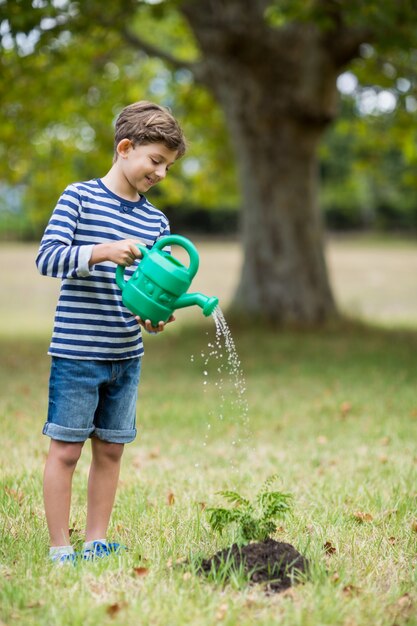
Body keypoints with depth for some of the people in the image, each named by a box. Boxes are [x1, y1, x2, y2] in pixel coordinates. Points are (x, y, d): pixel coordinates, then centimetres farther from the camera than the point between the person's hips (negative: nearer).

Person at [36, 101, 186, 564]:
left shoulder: (155, 221, 9)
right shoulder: (79, 198, -5)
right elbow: (47, 257, -14)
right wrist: (102, 252, -29)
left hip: (126, 355, 5)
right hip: (76, 352, -5)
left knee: (110, 449, 10)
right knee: (65, 449, -1)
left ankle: (96, 542, 21)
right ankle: (59, 549, 8)